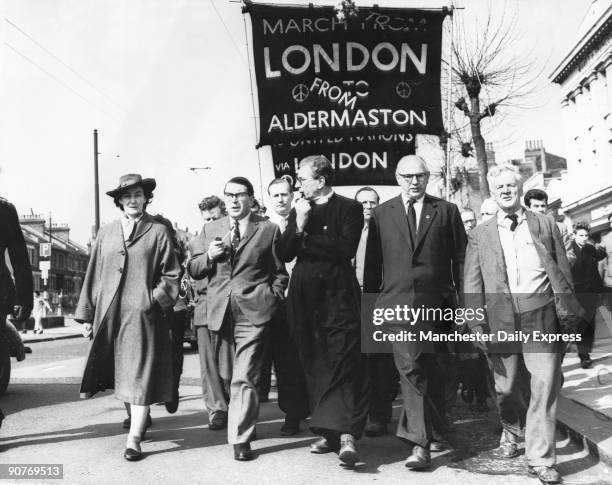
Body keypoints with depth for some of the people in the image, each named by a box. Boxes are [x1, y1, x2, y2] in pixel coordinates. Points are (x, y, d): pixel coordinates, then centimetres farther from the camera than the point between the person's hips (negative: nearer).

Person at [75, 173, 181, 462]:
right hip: (108, 314, 3)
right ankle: (134, 416, 32)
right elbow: (93, 275, 12)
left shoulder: (158, 232, 4)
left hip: (143, 315, -3)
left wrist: (156, 299, -10)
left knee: (140, 374, -3)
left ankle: (134, 439, 0)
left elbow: (171, 275, 3)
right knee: (118, 373, 10)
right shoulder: (106, 233, 12)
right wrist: (86, 314, 8)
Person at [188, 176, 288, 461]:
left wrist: (273, 299, -3)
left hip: (253, 312, -4)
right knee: (228, 376, 16)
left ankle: (241, 439, -1)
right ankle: (238, 422, 37)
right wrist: (208, 256, -6)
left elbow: (279, 272, 10)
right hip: (220, 312, 4)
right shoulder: (209, 230, 13)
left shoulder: (268, 230, 4)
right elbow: (193, 271, 12)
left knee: (244, 378, -8)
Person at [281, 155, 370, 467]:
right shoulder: (297, 211, 16)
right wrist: (299, 225, -7)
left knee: (344, 364, -11)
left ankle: (347, 434, -13)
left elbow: (346, 249, -14)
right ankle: (327, 433, 15)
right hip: (305, 297, 5)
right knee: (314, 367, 7)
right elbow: (285, 254, 8)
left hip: (339, 296, -5)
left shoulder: (349, 208, 0)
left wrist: (307, 238, -6)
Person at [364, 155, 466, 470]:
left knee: (434, 372, 10)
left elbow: (460, 258, 8)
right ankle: (422, 441, -7)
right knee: (411, 368, -11)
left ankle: (430, 436, 27)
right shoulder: (381, 214, 9)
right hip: (397, 302, -1)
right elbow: (372, 263, 10)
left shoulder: (447, 211, 8)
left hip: (436, 302, 1)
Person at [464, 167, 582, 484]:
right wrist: (478, 323, -3)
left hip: (541, 316, 0)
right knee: (505, 387, 10)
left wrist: (567, 313, 1)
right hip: (501, 318, 1)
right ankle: (511, 430, 40)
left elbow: (562, 272, 8)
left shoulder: (545, 225, 10)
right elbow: (472, 282, 6)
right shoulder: (480, 235, 10)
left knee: (544, 387, -5)